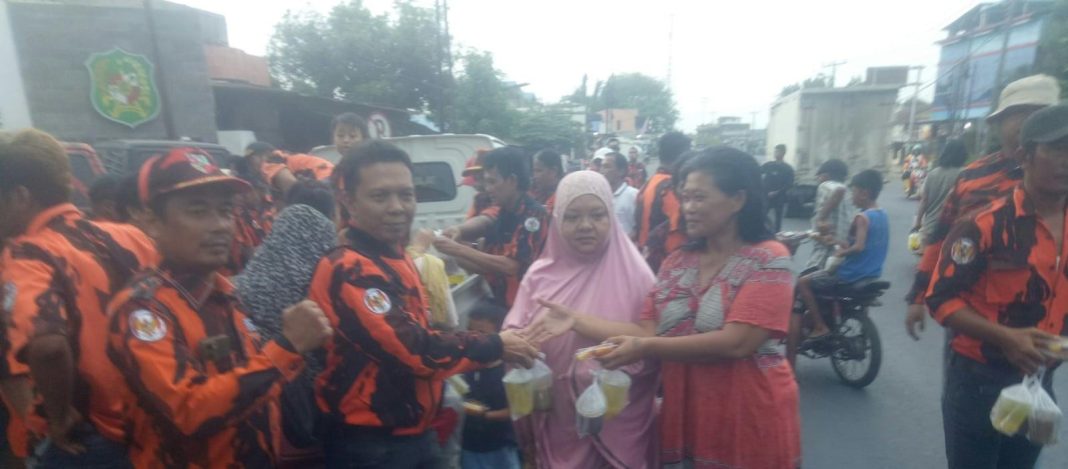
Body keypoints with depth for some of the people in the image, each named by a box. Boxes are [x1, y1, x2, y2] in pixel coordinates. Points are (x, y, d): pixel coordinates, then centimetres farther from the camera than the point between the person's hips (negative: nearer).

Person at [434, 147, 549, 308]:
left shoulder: (534, 214, -16)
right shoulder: (503, 215, 9)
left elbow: (512, 266, -25)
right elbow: (491, 267, 10)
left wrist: (459, 250, -22)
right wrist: (455, 257, -4)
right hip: (502, 304, 7)